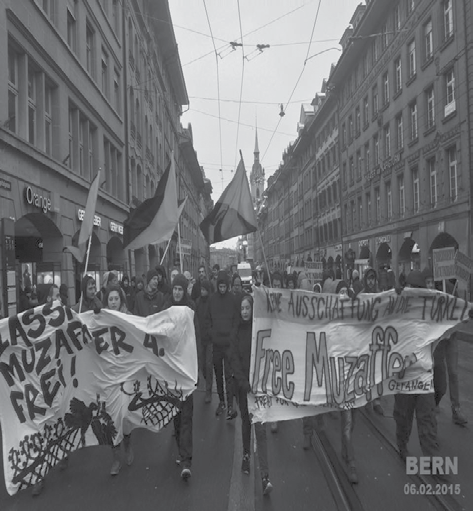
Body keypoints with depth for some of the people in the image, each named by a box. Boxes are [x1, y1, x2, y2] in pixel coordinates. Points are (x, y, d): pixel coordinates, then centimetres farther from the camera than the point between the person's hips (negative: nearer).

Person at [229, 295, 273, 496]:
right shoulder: (239, 330, 2)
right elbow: (234, 358, -1)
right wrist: (243, 382, -10)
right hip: (243, 384, 3)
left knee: (260, 428, -9)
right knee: (246, 421, 18)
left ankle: (265, 476, -5)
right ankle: (246, 455, 42)